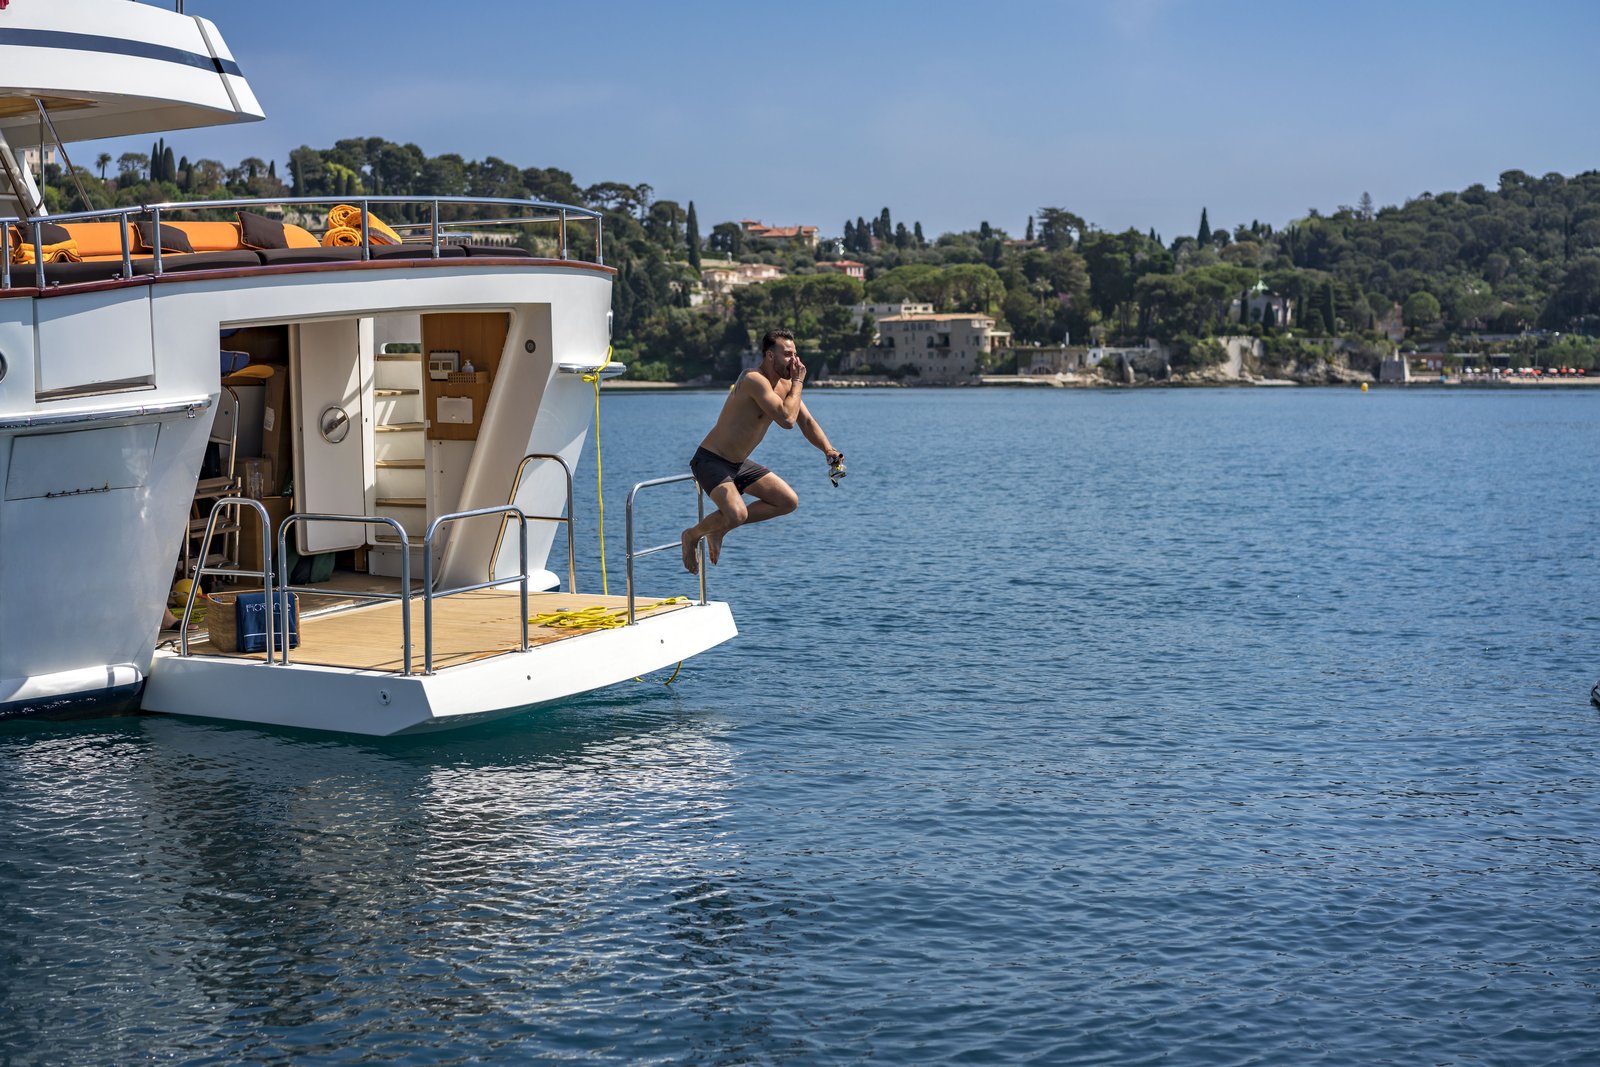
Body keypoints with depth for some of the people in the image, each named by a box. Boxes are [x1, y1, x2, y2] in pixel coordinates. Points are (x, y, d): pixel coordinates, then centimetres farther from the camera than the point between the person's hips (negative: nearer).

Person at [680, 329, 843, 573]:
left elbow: (806, 421, 12)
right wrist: (798, 382, -20)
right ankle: (692, 534, 1)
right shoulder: (755, 380, -24)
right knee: (737, 514, -30)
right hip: (710, 461, -10)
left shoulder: (785, 384, 6)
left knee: (789, 502, 5)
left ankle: (720, 528, 12)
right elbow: (787, 419, -32)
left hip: (739, 464, 10)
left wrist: (829, 450, -5)